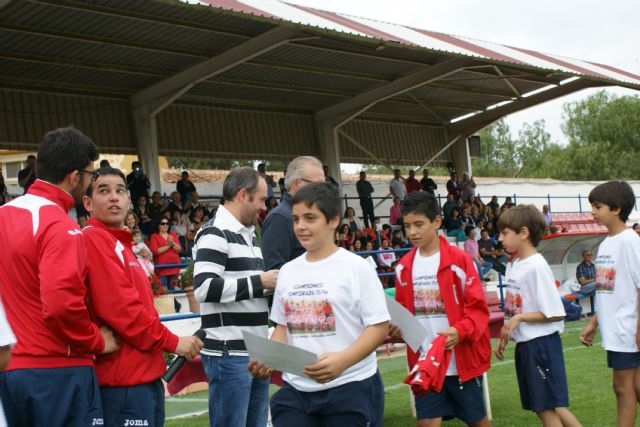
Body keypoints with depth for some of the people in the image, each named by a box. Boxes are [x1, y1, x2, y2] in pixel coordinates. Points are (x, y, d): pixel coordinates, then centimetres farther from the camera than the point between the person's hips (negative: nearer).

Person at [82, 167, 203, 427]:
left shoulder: (121, 243, 18)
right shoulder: (94, 240, -12)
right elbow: (120, 308, -20)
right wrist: (172, 342, -12)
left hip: (145, 374, 10)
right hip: (125, 380, -10)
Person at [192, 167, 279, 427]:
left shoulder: (249, 235, 18)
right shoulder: (215, 234, -12)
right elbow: (205, 289, -24)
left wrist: (272, 284, 8)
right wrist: (260, 282, -17)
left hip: (256, 352, 9)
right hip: (229, 354, -9)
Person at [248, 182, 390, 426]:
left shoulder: (356, 267, -6)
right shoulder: (287, 271, 10)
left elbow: (379, 326, -9)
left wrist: (342, 360, -23)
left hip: (351, 389, -4)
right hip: (295, 390, 4)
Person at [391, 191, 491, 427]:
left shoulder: (459, 259, -9)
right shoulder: (404, 266, 5)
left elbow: (478, 308, -10)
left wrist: (460, 331, -26)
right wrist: (397, 328, -6)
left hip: (462, 360, -3)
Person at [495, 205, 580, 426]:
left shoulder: (537, 266, -17)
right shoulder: (514, 265, 8)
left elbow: (556, 314, -19)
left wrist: (520, 318, -17)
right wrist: (504, 338, 13)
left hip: (542, 344, -9)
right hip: (524, 345, 9)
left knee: (549, 406, -4)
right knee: (540, 407, 13)